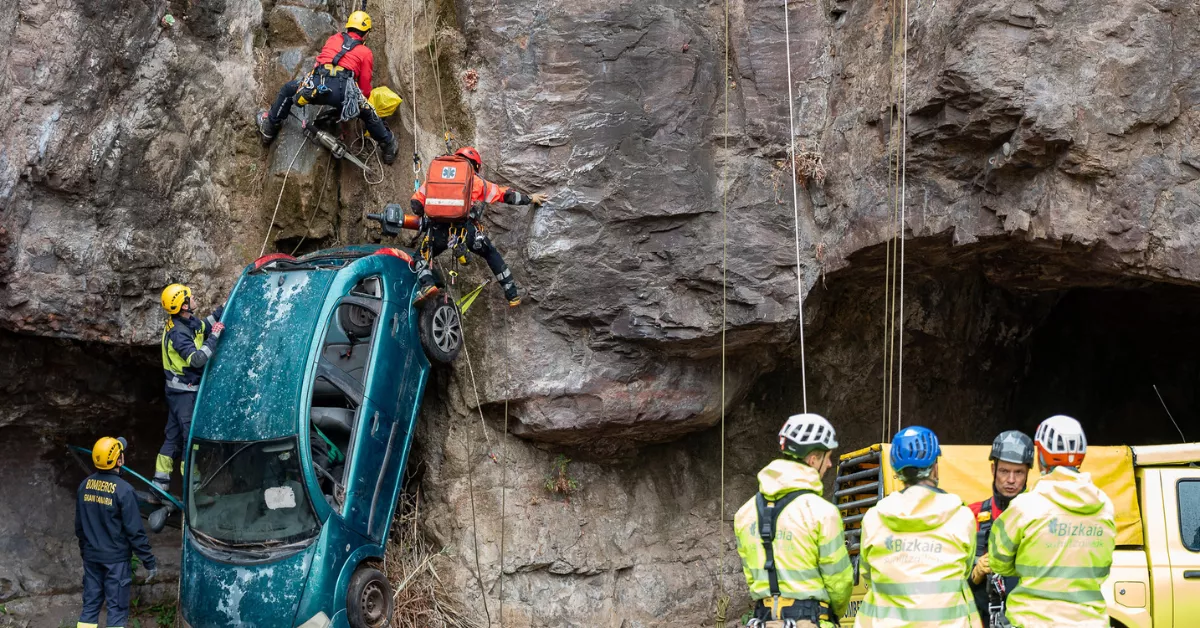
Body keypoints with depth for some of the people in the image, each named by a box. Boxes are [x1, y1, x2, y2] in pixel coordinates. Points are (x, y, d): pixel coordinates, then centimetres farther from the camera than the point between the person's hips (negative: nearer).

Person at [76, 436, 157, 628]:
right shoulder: (123, 490, -19)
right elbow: (135, 531, -17)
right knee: (117, 609, 1)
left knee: (90, 605, 13)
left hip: (91, 557, 6)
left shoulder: (85, 485, 1)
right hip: (116, 559, -6)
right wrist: (150, 562, -9)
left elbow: (79, 525, 12)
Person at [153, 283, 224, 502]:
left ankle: (158, 487, 19)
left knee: (173, 437, 13)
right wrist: (214, 336, -27)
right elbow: (197, 359, -33)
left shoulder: (191, 322, 4)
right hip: (184, 392, -9)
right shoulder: (178, 333, -24)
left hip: (181, 391, 9)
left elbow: (208, 323, 23)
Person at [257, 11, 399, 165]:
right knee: (369, 114, 25)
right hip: (343, 90, -2)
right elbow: (365, 86, 22)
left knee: (287, 90, 32)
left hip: (316, 85, 2)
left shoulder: (333, 39, 29)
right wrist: (364, 100, 42)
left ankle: (270, 126, 37)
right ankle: (389, 146, 29)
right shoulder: (366, 53, 21)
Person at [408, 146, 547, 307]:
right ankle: (512, 294, 20)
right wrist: (530, 198, 40)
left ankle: (427, 284, -3)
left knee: (422, 256, 26)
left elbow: (416, 203, 15)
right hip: (467, 229, 0)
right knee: (492, 255, 25)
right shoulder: (478, 181, 21)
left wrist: (426, 218, 34)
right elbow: (505, 194, 26)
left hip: (438, 231, 0)